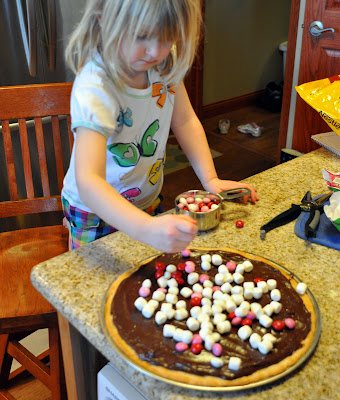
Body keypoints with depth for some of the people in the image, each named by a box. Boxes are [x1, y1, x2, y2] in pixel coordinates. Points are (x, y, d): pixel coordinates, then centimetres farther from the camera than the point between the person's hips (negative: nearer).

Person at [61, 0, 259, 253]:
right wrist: (148, 230, -59)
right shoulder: (94, 90, -35)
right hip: (98, 213, -6)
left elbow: (185, 121, -3)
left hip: (147, 202, 6)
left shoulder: (166, 62, -15)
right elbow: (88, 182, -45)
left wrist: (210, 179, -14)